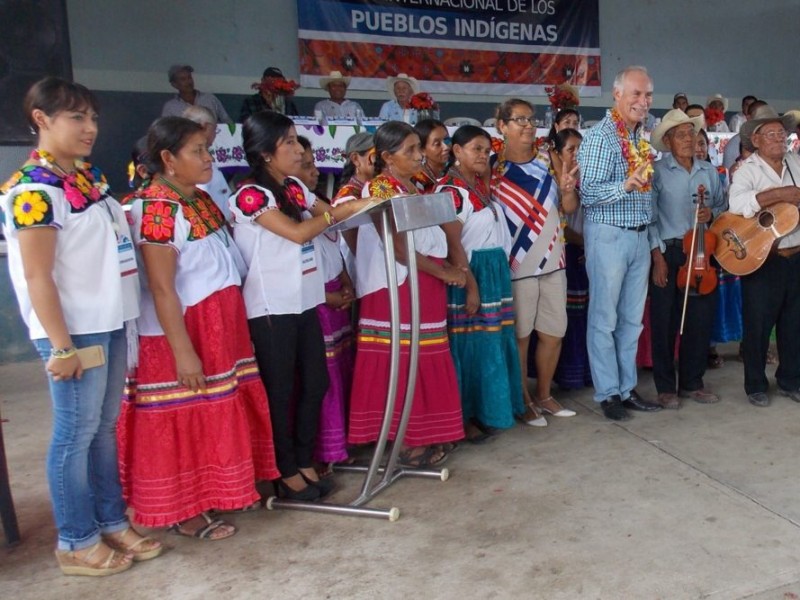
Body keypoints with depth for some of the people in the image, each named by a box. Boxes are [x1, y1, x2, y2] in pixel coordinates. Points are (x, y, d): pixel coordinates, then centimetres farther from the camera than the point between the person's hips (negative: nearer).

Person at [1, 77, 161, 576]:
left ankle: (112, 522, 29)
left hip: (111, 323, 8)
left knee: (106, 428, 16)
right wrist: (62, 346, -17)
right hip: (74, 330, -8)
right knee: (77, 433, 3)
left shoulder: (91, 177, 12)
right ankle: (76, 543, 19)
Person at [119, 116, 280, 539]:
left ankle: (223, 489, 34)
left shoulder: (201, 200, 10)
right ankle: (183, 512, 19)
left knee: (222, 410, 17)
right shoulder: (156, 209, -18)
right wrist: (183, 352, -23)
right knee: (185, 418, 3)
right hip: (182, 328, -9)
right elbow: (161, 288, -22)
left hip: (220, 323, 9)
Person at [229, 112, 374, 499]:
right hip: (272, 308, -8)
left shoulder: (295, 188, 10)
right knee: (280, 391, 4)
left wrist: (365, 202, -5)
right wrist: (346, 208, -18)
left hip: (304, 302, 8)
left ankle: (304, 463, 27)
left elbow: (330, 216, 11)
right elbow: (298, 232, -23)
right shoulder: (251, 195, -13)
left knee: (314, 383, 12)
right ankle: (286, 474, 19)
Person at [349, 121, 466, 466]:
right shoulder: (380, 188, -11)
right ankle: (407, 443, 9)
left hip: (424, 288, 9)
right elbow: (399, 249, -18)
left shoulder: (411, 187, 15)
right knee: (402, 363, -1)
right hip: (398, 289, -9)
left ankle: (421, 435, 24)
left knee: (423, 363, 13)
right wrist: (444, 272, -12)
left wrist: (451, 269, 3)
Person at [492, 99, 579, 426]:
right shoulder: (493, 169, -7)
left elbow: (568, 209, 8)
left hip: (553, 261, 5)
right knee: (520, 335, 5)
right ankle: (523, 400, 21)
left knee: (553, 332, 12)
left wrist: (567, 188, -12)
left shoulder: (547, 162, 6)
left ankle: (544, 395, 30)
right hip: (517, 264, -5)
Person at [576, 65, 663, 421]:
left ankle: (628, 387, 23)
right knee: (605, 319, 2)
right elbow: (587, 192, -18)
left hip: (639, 235, 8)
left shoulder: (641, 136, 14)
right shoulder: (601, 136, -11)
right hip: (608, 235, -8)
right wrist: (625, 185, -30)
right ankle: (607, 392, 12)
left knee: (632, 318, 13)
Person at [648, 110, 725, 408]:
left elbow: (722, 208, 18)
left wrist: (711, 214, -5)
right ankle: (666, 387, 13)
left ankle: (692, 382, 22)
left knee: (701, 319, 7)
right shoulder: (658, 172, -3)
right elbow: (649, 216, -8)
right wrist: (658, 256, -13)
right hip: (668, 253, -4)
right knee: (665, 322, 1)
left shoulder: (709, 172, 12)